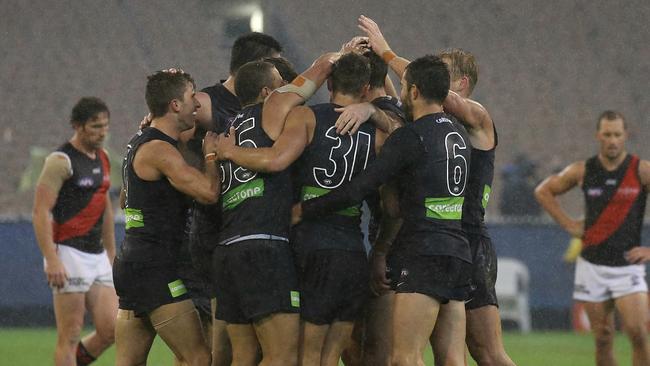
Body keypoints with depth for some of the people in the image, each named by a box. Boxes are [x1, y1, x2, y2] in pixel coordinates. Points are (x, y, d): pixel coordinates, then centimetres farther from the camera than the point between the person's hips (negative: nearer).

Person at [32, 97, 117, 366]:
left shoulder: (102, 158, 15)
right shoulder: (61, 161, -11)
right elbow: (41, 212, -16)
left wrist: (111, 253, 24)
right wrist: (51, 260, -23)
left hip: (97, 256, 8)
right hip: (69, 254, -8)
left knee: (110, 330, 1)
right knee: (70, 335, -6)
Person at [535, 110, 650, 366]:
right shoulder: (582, 171, 2)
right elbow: (543, 191, 17)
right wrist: (568, 224, 6)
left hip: (628, 265, -2)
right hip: (592, 265, 2)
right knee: (603, 339, 3)